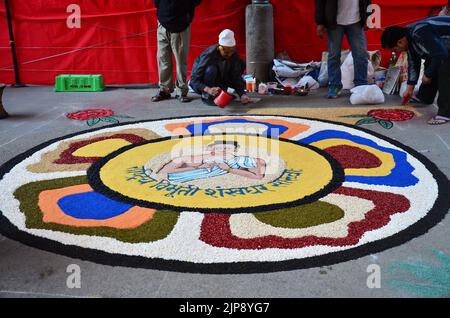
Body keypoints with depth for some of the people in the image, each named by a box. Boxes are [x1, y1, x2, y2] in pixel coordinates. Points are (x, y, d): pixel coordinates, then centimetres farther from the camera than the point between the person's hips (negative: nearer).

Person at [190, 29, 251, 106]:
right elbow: (194, 79, -33)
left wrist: (242, 94, -30)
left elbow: (236, 78, -13)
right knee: (211, 69, -37)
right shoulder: (209, 54, -30)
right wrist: (208, 89, -50)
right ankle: (206, 96, -16)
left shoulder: (234, 55, -16)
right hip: (202, 85, -5)